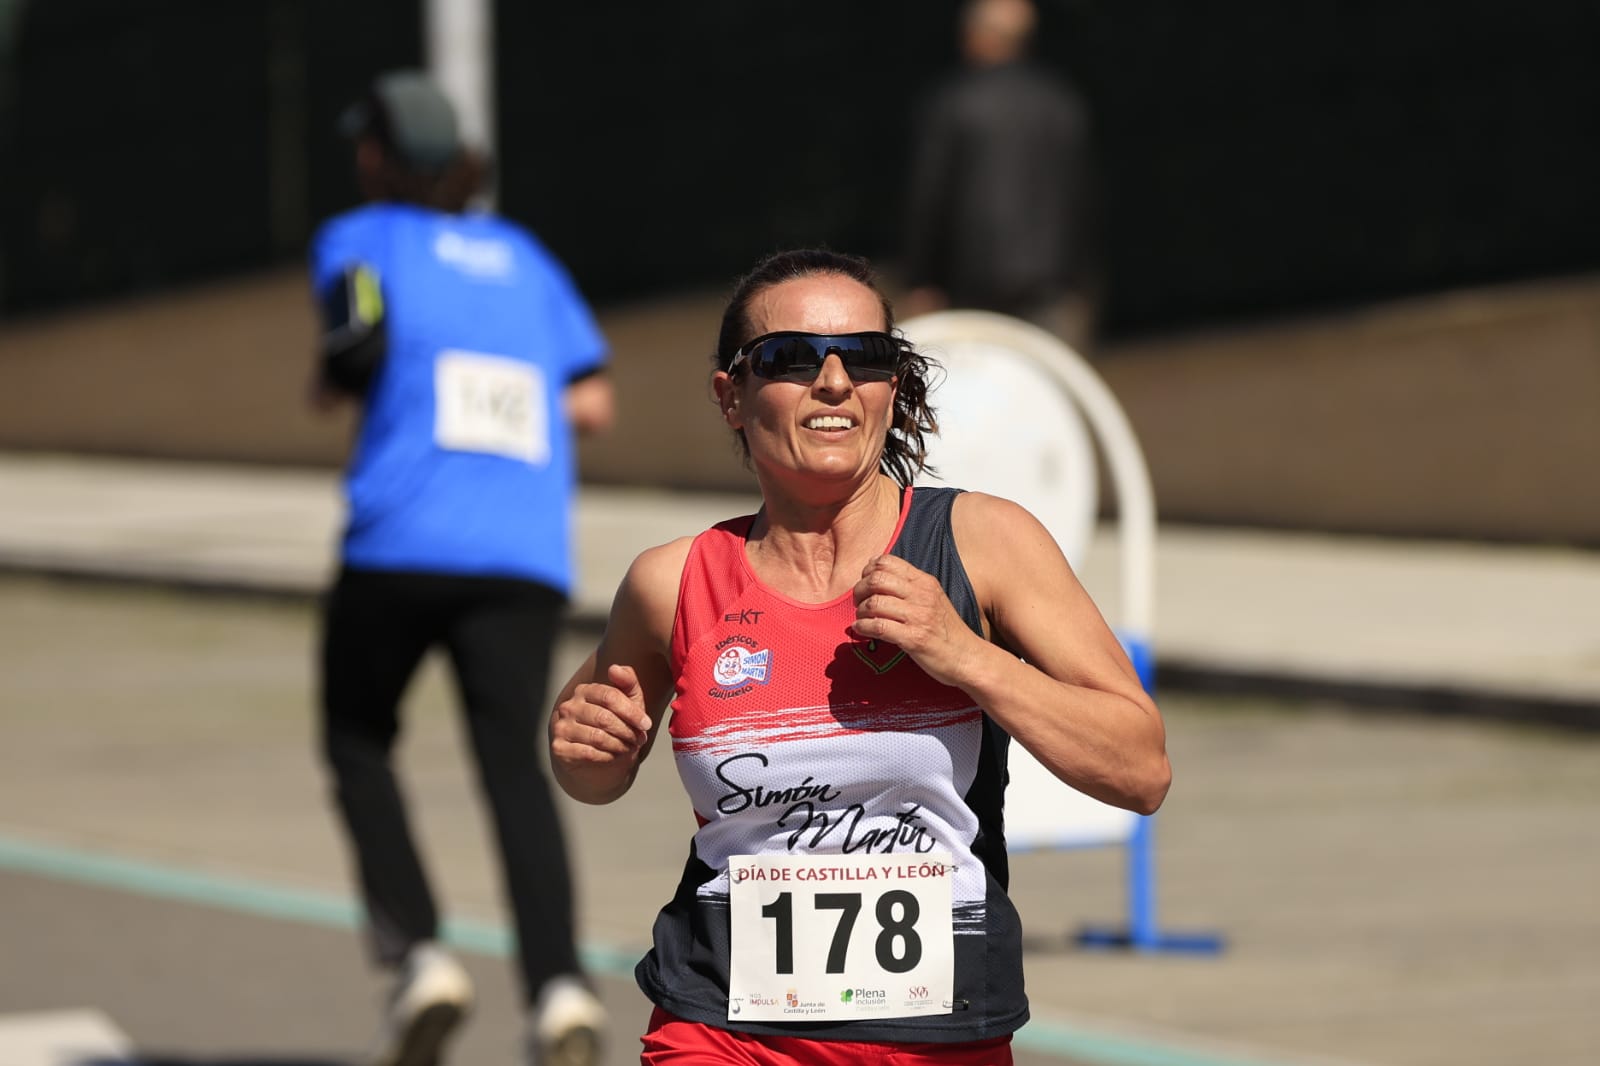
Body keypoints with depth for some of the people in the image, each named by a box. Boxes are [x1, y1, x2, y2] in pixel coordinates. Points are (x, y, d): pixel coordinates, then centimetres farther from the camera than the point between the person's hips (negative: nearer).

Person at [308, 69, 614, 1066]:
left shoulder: (360, 239, 9)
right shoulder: (523, 254, 22)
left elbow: (358, 340, -9)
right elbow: (593, 401, 16)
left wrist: (333, 379, 13)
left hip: (402, 539, -3)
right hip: (528, 555, 3)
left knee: (358, 745, 16)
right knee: (514, 760, -4)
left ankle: (418, 951, -3)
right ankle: (558, 981, -27)